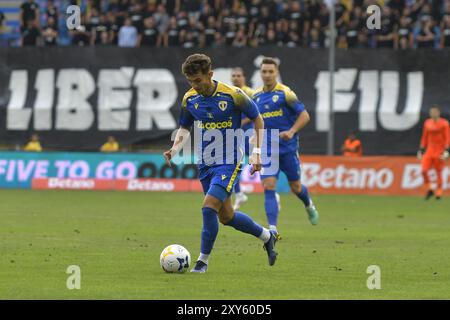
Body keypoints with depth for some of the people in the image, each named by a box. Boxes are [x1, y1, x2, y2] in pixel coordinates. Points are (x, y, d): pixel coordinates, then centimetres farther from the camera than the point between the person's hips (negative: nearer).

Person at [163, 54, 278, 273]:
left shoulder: (232, 95, -14)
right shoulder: (189, 99, -1)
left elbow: (257, 118, -1)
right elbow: (185, 129, 15)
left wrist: (257, 153, -6)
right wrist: (174, 150, -4)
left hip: (229, 162, -6)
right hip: (205, 163, 6)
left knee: (209, 207, -20)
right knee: (226, 216, 12)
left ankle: (203, 260, -7)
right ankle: (266, 236, 36)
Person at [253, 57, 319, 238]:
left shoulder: (285, 93, -9)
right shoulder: (256, 96, 6)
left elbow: (304, 116, -9)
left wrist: (291, 131, -22)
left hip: (288, 149, -3)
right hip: (267, 151, 3)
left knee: (295, 187, 10)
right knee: (268, 187, -13)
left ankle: (309, 206, 45)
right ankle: (272, 229, -16)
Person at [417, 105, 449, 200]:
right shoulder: (427, 123, 9)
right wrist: (421, 150, 13)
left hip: (440, 151, -4)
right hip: (429, 150, 4)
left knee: (438, 172, -1)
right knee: (424, 170, -9)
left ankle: (439, 192, 12)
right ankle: (429, 189, 8)